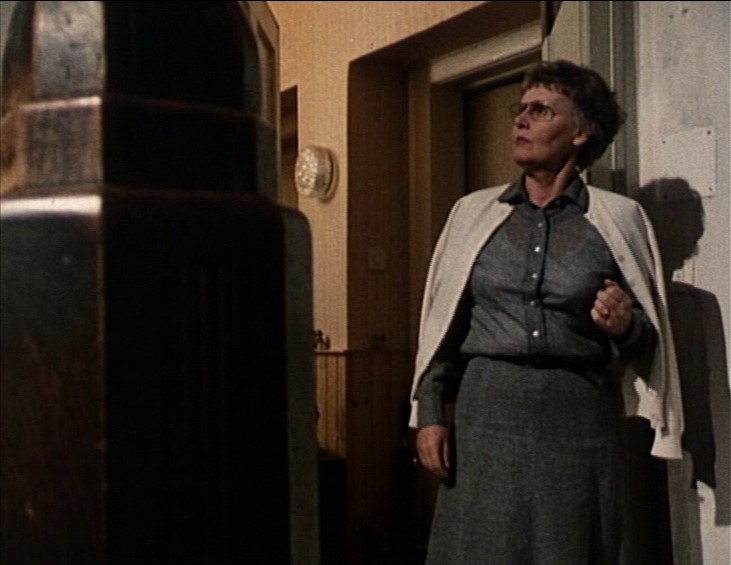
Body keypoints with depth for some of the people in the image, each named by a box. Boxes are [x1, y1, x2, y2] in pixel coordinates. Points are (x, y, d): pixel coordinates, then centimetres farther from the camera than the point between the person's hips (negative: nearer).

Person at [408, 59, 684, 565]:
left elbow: (649, 340, 8)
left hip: (580, 418, -1)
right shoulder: (474, 213, 8)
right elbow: (443, 323, 8)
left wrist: (627, 326, -13)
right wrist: (430, 413, 0)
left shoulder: (620, 219, 3)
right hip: (488, 413, 1)